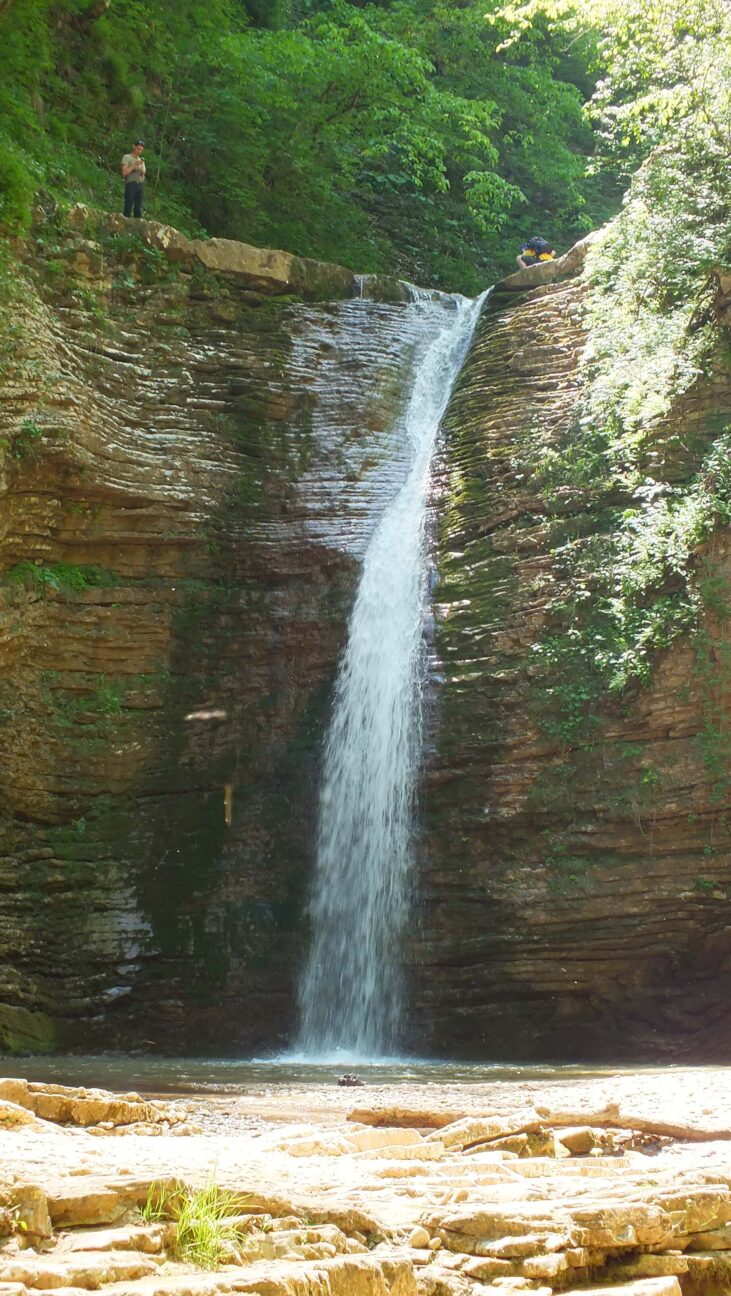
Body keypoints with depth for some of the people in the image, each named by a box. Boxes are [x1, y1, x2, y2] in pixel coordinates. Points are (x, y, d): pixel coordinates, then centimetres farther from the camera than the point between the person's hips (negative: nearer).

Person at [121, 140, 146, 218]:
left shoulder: (141, 160, 25)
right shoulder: (127, 157, 7)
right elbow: (124, 172, -5)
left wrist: (142, 174, 4)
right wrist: (134, 165, -10)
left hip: (140, 184, 5)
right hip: (131, 184, -5)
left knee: (138, 210, 1)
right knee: (128, 208, -11)